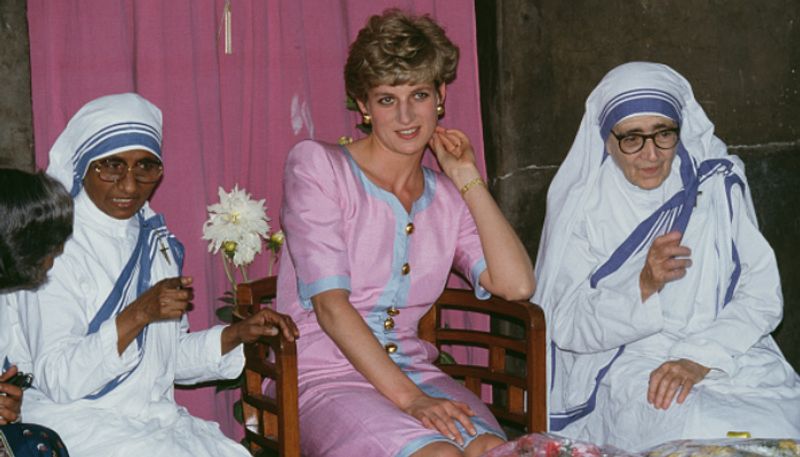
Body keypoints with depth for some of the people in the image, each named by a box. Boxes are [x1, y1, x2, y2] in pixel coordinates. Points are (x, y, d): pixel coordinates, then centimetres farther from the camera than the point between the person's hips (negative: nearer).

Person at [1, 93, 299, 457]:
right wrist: (138, 315, -27)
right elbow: (57, 379, -18)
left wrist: (239, 334, 5)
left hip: (158, 419, 6)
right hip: (79, 425, -6)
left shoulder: (154, 240, 12)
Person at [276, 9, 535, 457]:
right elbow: (330, 304, -12)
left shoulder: (446, 197, 13)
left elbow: (517, 285, -2)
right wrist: (407, 399, -21)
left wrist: (469, 180, 2)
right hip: (325, 378, -4)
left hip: (415, 372, 5)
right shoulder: (316, 165, -2)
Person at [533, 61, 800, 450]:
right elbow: (566, 326, -2)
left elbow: (762, 294, 0)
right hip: (626, 369, -2)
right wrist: (643, 287, -18)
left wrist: (700, 358, -16)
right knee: (706, 435, -32)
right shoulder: (582, 206, 2)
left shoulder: (719, 183, 6)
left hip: (730, 357, 2)